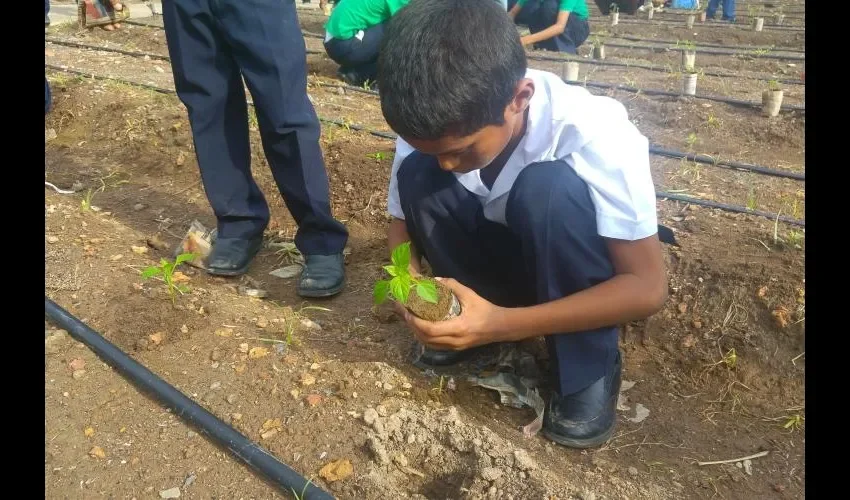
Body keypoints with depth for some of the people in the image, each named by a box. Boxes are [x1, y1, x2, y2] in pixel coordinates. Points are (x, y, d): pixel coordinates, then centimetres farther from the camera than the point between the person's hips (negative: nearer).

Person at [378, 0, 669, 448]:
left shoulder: (593, 133, -32)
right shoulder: (434, 128, -20)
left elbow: (647, 287, -29)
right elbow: (403, 218, -3)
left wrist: (503, 324, -37)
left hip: (572, 268, -3)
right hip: (505, 253, 4)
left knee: (548, 187, -36)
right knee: (417, 175, -23)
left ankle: (590, 367, -16)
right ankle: (472, 321, -4)